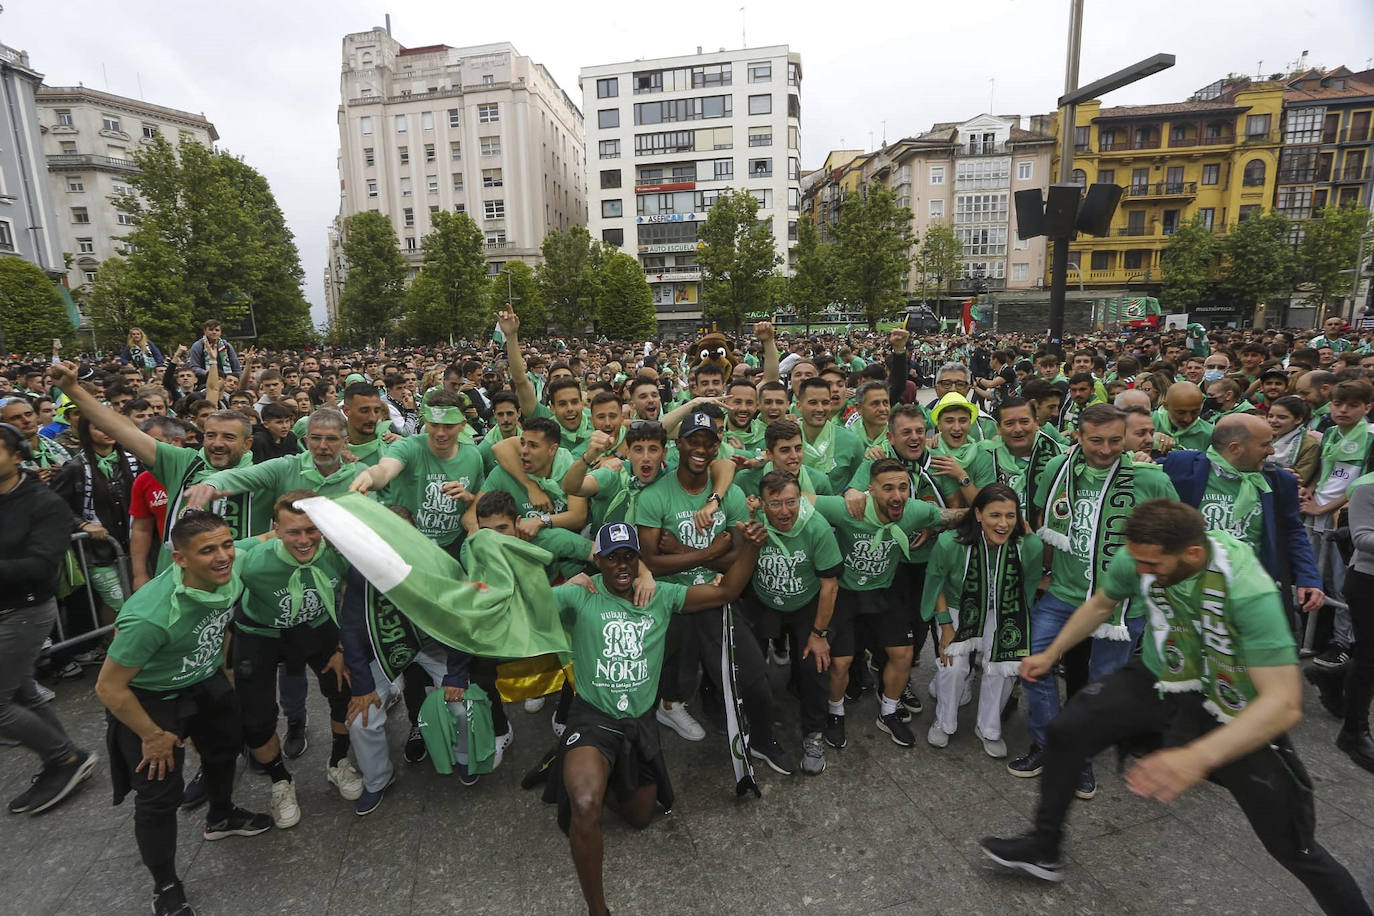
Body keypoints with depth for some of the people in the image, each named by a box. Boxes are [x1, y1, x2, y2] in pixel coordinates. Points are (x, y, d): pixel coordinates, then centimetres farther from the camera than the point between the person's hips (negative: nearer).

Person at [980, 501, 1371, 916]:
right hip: (1161, 678, 4)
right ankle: (1043, 848, 18)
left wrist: (1199, 756, -50)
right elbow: (1101, 604, 3)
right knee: (1066, 731, -1)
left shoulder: (1249, 592, -34)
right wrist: (1051, 653, 10)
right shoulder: (1137, 559, -20)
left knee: (1292, 845, 0)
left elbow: (1284, 702, -37)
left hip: (1239, 712, -4)